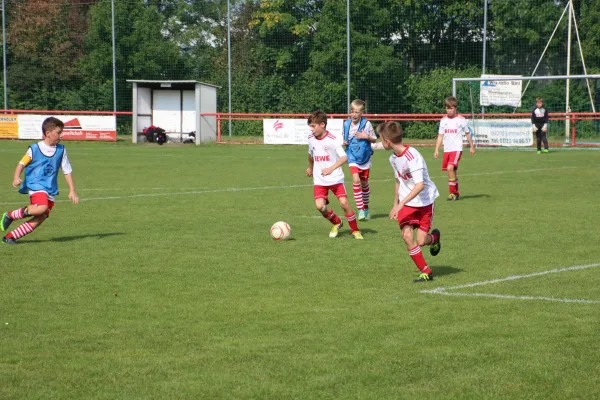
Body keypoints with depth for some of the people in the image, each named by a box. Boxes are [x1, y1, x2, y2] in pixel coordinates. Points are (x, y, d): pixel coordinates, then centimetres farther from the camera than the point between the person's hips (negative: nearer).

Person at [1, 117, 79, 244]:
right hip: (35, 185, -5)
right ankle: (10, 215, -10)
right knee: (41, 208, -31)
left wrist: (72, 191, 7)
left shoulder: (61, 150, 7)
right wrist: (16, 178, -16)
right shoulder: (34, 149, -3)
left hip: (50, 189, 5)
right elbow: (22, 164, 3)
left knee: (39, 219, -6)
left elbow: (67, 171, 11)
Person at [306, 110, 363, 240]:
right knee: (320, 205, -13)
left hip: (335, 178, -4)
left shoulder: (332, 140, -15)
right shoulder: (311, 139, 3)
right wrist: (310, 167, 41)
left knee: (344, 202, -15)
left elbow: (344, 157, -25)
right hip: (319, 180, 4)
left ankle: (355, 230, 4)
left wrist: (331, 169, -38)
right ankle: (336, 223, 16)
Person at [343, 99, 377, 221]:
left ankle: (366, 208, 30)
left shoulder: (366, 124, -7)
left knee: (364, 183, 12)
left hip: (365, 157, 0)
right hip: (352, 157, 1)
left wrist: (366, 136, -17)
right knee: (356, 180, -18)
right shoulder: (346, 124, 0)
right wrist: (345, 142, -7)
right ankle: (360, 210, -17)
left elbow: (374, 139, 1)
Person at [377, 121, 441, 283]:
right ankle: (425, 272, -1)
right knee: (407, 235, -13)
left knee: (421, 241, -8)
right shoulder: (393, 158, 1)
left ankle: (435, 237, 30)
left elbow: (420, 185, -31)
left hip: (424, 201, -6)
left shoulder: (412, 156, -26)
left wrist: (401, 204, -35)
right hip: (406, 203, 6)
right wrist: (395, 204, 22)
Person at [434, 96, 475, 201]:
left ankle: (453, 193, -15)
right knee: (453, 171, 10)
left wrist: (472, 147, 14)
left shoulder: (461, 119, -3)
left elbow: (467, 133, 8)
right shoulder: (443, 120, 8)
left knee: (450, 168, -22)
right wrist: (436, 150, 6)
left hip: (457, 149, -5)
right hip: (446, 150, 5)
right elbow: (440, 135, 11)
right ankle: (457, 193, 24)